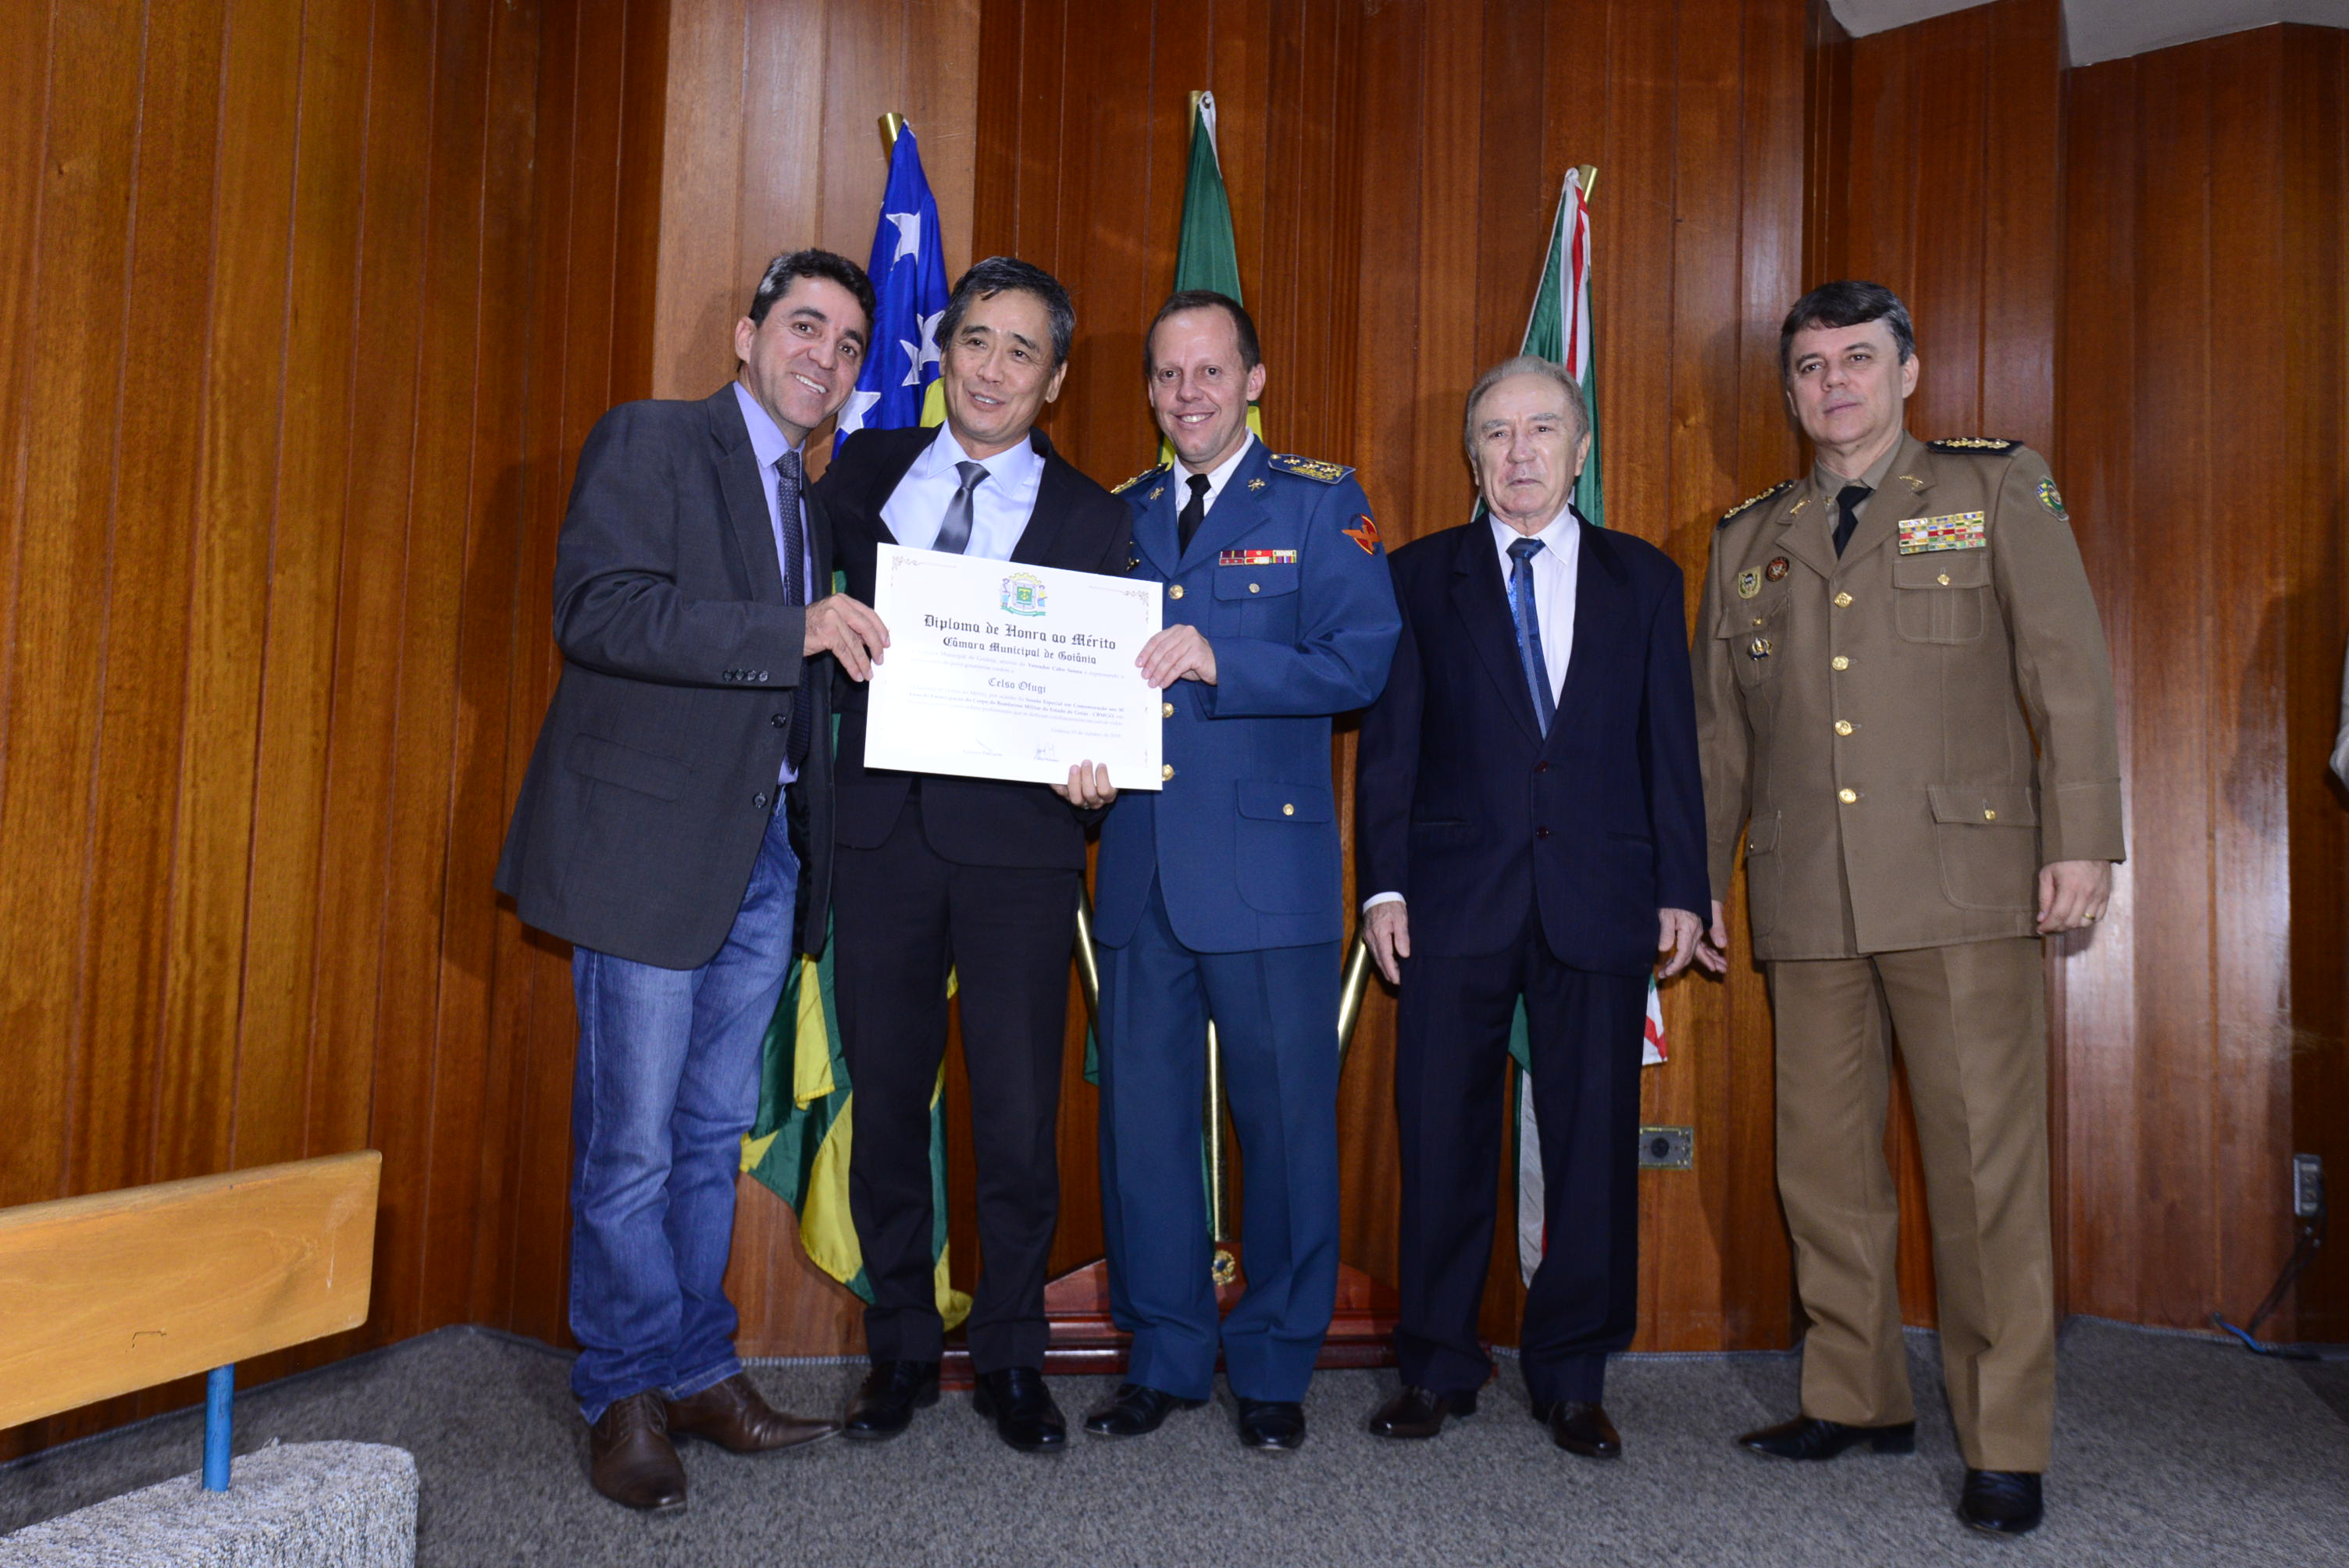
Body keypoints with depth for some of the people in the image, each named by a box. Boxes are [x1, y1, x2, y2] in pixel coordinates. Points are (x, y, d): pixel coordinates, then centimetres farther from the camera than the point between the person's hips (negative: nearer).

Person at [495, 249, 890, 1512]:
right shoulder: (650, 441, -3)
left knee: (715, 1133, 14)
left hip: (766, 851, 7)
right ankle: (627, 1394, 17)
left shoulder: (814, 508, 19)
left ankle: (696, 1371, 27)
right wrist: (792, 634, -23)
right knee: (630, 1144, 1)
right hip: (652, 843, -7)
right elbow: (596, 610, -18)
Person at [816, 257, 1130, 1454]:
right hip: (879, 829, 2)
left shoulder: (1091, 520, 5)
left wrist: (1090, 774, -16)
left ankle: (1010, 1357, 22)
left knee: (1018, 1119, 2)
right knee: (886, 1104, 11)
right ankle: (902, 1347, 28)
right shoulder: (865, 472, 11)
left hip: (1016, 845, -2)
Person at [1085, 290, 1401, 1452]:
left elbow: (1362, 661, -8)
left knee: (1285, 1117, 3)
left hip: (1269, 865, -4)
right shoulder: (1118, 515, 17)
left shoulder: (1319, 502, 4)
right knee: (1143, 1114, 8)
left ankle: (1275, 1367, 20)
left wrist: (1219, 662, -19)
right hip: (1140, 864, 4)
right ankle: (1163, 1356, 24)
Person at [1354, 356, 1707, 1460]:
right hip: (1455, 900, -1)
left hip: (1600, 901, 1)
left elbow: (1671, 744, 10)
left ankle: (1573, 1379, 19)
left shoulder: (1643, 579, 12)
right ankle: (1437, 1368, 18)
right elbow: (1389, 740, 5)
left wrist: (1682, 888, 3)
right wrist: (1383, 885, -3)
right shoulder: (1421, 576, 9)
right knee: (1442, 1139, 3)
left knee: (1594, 1145, 4)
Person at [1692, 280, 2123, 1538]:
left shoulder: (1997, 491, 9)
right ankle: (1855, 1398, 21)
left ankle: (2006, 1443, 9)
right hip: (1806, 897, 3)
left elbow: (2069, 672, 2)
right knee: (1822, 1160, 6)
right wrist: (1696, 877, 16)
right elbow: (1718, 728, 18)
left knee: (1984, 1160, -2)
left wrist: (2080, 842, -7)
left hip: (1959, 879, -3)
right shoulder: (1748, 540, 17)